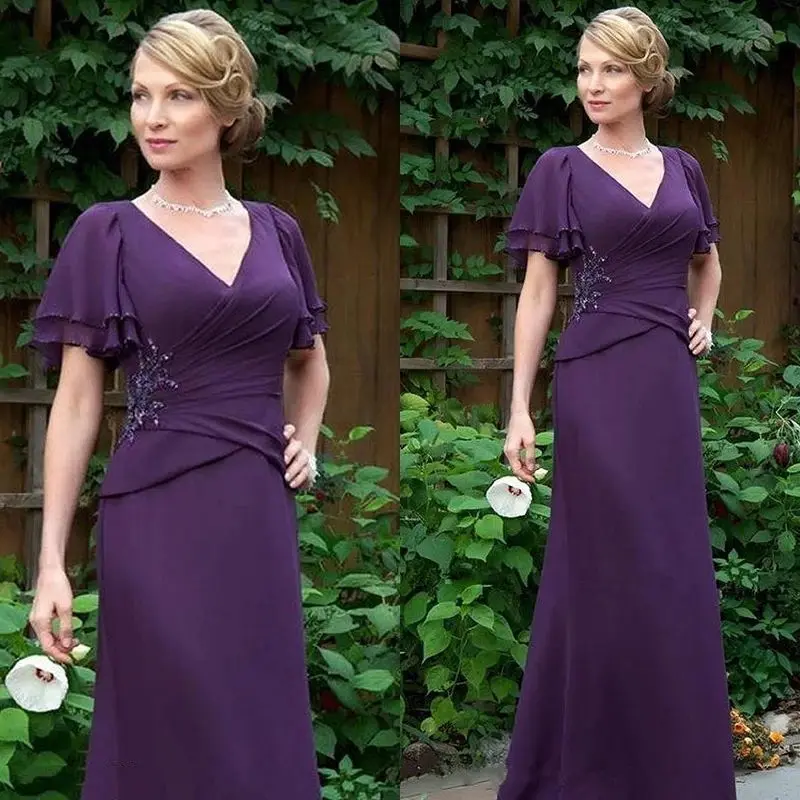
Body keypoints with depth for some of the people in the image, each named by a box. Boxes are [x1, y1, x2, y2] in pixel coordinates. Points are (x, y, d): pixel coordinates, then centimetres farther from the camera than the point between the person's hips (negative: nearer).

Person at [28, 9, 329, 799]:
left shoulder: (275, 232, 10)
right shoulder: (108, 234, 0)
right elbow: (76, 400, -3)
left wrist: (306, 442, 8)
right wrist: (51, 558, -8)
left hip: (259, 513, 4)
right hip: (158, 516, -4)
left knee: (265, 731, 9)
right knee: (171, 736, 2)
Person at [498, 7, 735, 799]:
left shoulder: (681, 169, 11)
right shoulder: (561, 171, -1)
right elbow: (536, 293, -3)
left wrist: (704, 322, 9)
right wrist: (519, 407, -9)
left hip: (671, 381, 5)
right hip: (597, 382, -4)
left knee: (677, 572, 9)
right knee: (611, 571, -2)